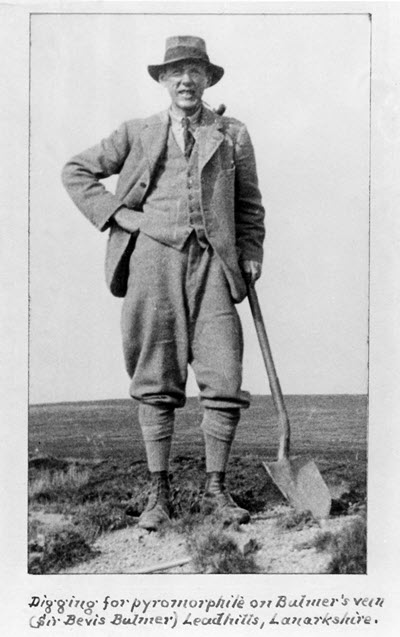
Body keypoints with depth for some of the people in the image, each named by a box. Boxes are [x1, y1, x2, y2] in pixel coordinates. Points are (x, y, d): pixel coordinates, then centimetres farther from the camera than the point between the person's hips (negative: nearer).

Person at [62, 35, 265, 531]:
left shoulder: (233, 136, 17)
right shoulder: (137, 134, 15)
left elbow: (249, 205, 19)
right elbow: (76, 171, 19)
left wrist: (251, 254, 6)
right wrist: (111, 213, 6)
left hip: (211, 262, 0)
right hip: (152, 256, 0)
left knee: (224, 382, -6)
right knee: (155, 383, 1)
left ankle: (215, 490, 8)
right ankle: (158, 494, 10)